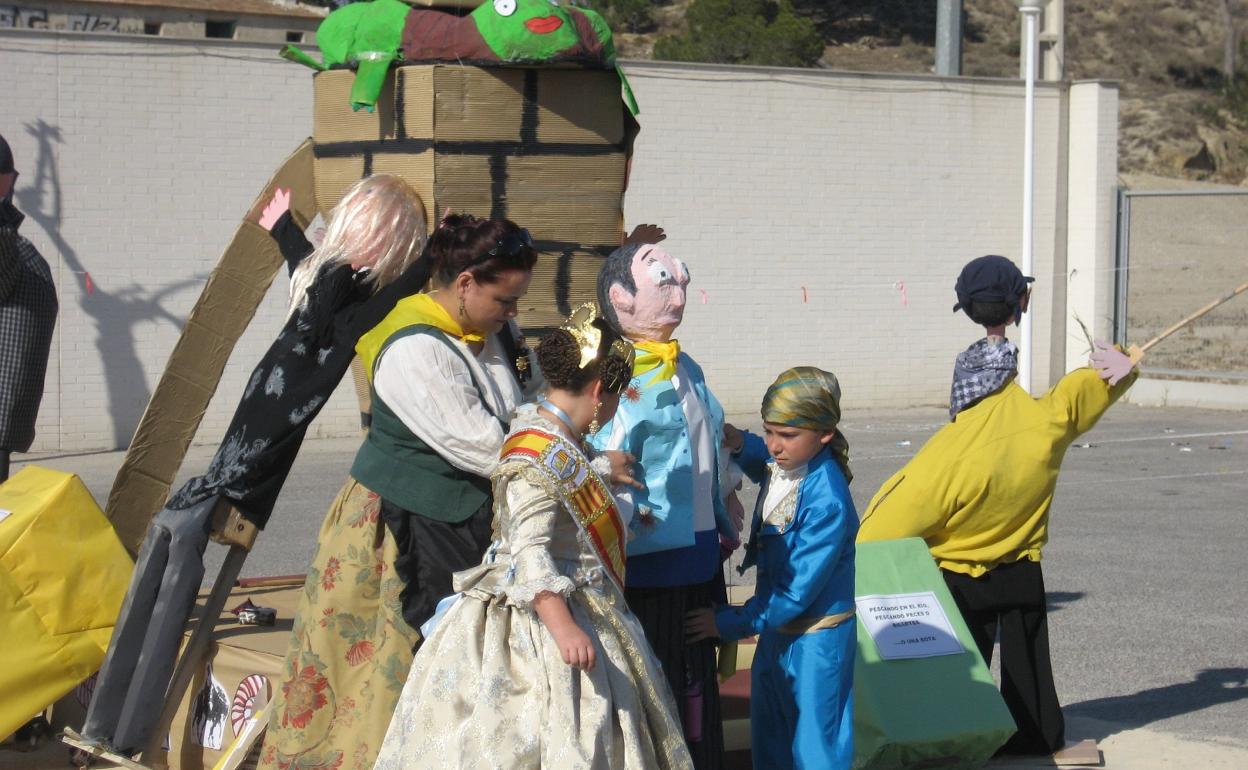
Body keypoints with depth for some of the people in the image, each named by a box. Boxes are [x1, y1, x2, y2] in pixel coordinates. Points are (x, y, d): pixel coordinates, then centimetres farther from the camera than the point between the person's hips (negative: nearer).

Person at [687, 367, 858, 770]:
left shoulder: (827, 502, -28)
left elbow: (797, 592, -24)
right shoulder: (779, 465, -5)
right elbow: (758, 457, 24)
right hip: (776, 630, 8)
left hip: (816, 641, -8)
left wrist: (730, 622, -17)